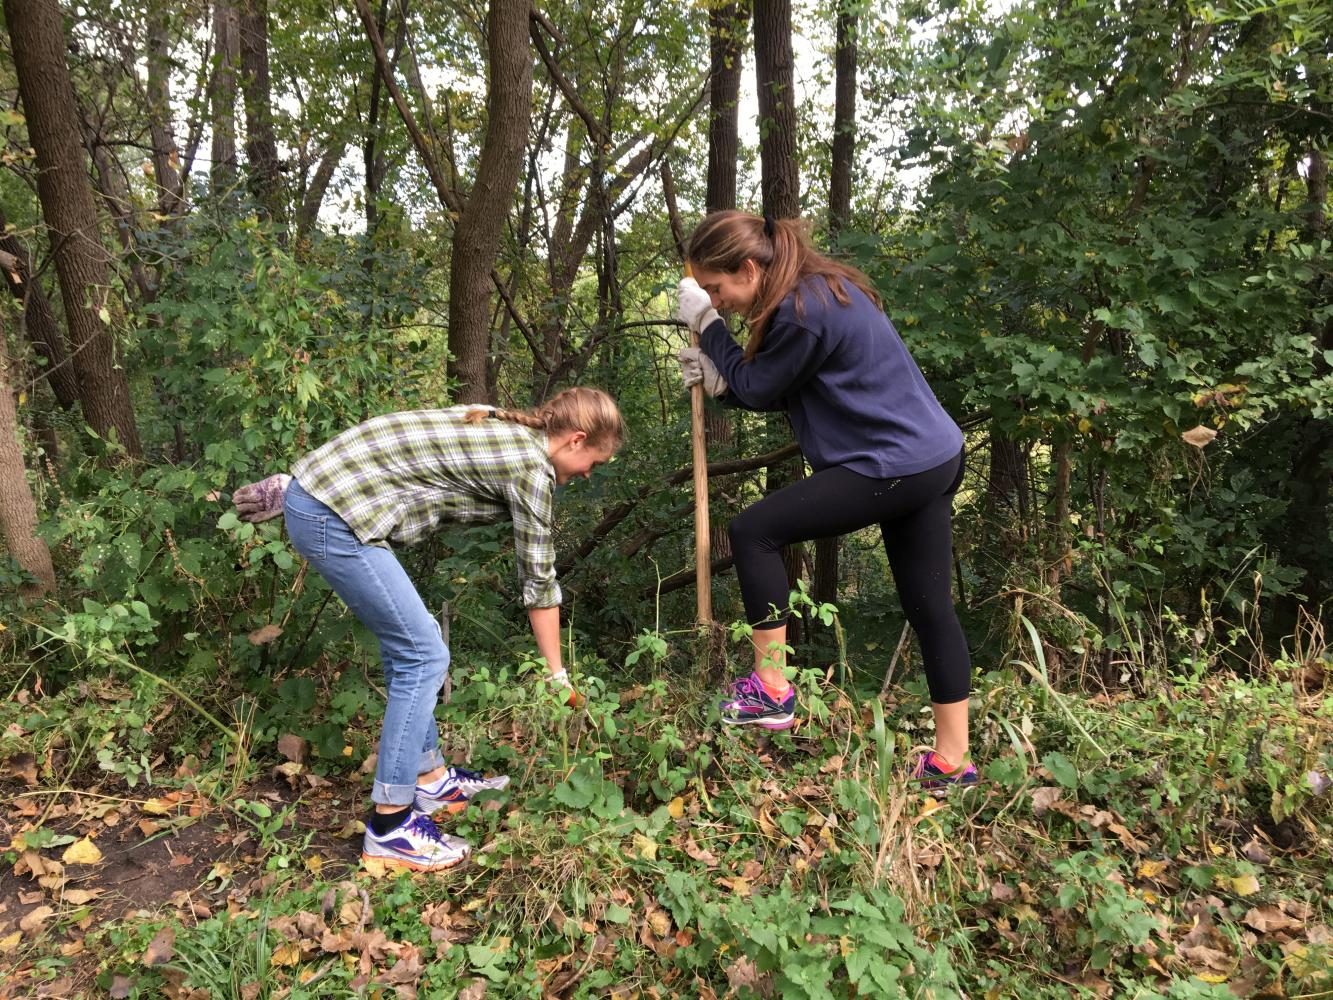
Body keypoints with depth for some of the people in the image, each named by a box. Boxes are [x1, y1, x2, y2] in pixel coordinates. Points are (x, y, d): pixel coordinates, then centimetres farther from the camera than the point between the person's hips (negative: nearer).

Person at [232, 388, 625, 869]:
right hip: (333, 518, -10)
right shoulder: (532, 467, -9)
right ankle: (390, 827, 3)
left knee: (410, 643, 17)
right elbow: (539, 581, -2)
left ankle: (429, 779, 29)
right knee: (423, 655, -4)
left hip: (314, 491, 10)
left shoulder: (494, 427, 15)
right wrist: (559, 676, 9)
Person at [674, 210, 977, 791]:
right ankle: (950, 763, 23)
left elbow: (758, 388, -7)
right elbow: (782, 391, 17)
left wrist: (706, 325, 2)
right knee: (931, 609, 13)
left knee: (754, 530, -5)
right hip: (933, 458, 10)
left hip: (893, 467, -10)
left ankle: (771, 691, 3)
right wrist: (717, 381, 7)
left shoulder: (802, 311, -19)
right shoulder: (820, 287, 13)